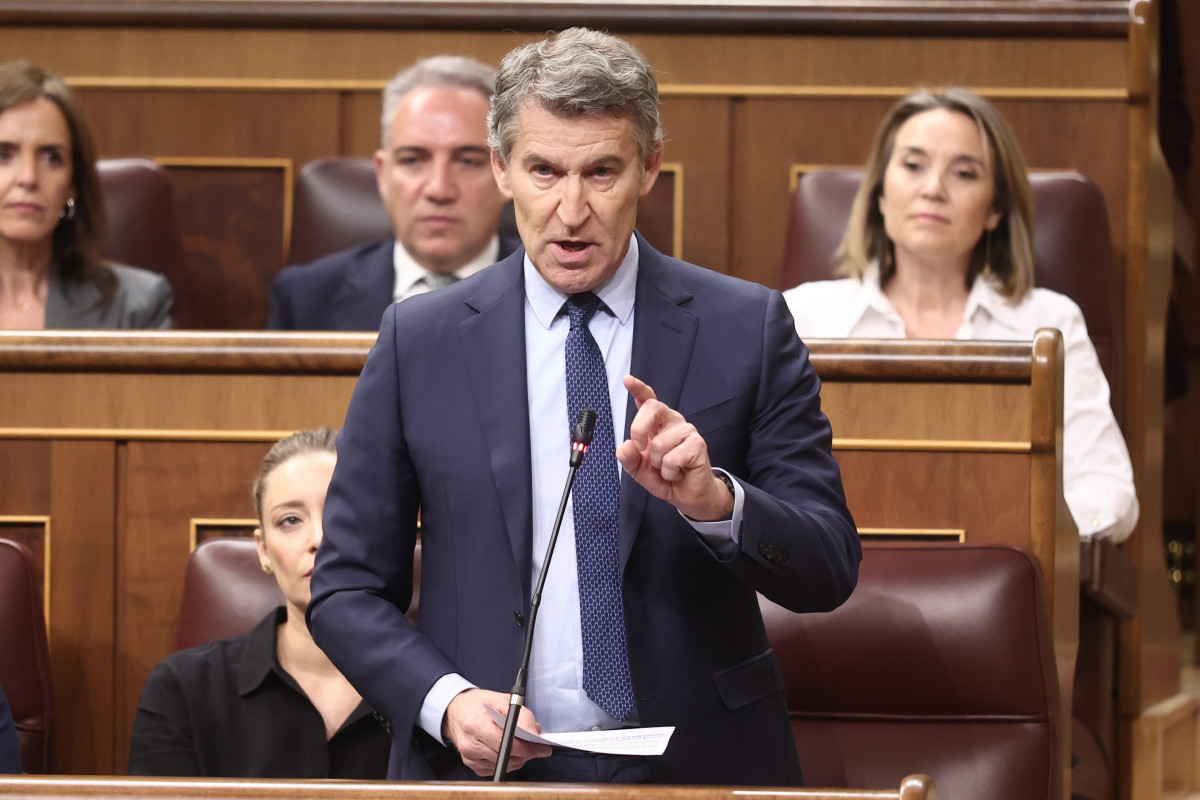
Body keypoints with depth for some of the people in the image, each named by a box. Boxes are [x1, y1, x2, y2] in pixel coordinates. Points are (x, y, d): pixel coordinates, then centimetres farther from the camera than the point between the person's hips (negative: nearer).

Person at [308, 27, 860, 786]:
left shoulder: (745, 327, -2)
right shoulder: (418, 340, -1)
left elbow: (829, 572, -5)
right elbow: (347, 589, 1)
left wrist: (714, 500, -24)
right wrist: (445, 701, -16)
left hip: (698, 765, 0)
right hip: (485, 771, 0)